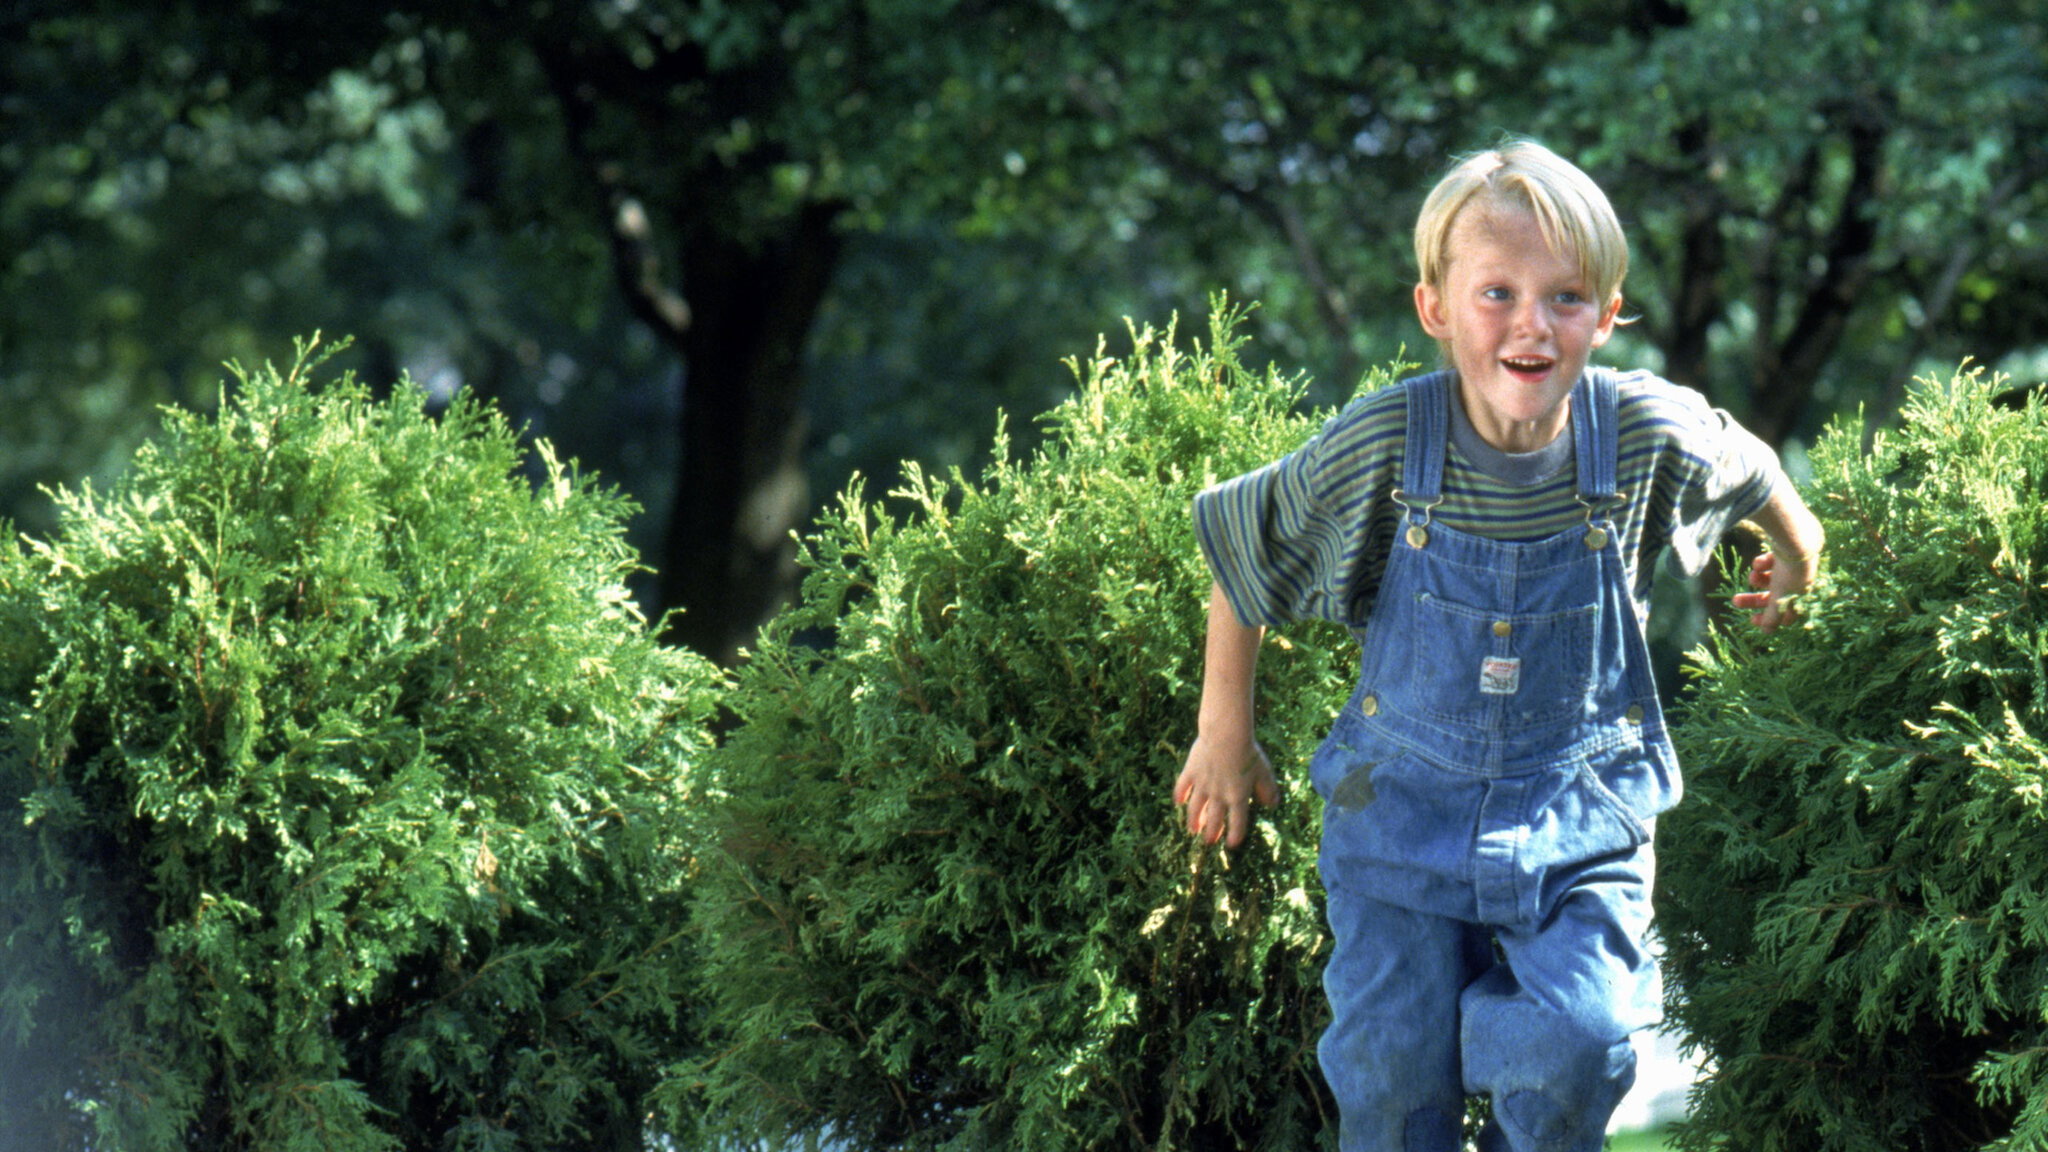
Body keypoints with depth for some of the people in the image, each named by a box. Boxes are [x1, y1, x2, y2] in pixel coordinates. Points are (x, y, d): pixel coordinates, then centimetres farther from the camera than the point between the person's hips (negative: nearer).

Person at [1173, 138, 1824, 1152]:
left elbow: (1753, 475, 8)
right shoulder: (1379, 446, -17)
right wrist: (1223, 737, 7)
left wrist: (1797, 566, 27)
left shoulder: (1652, 436, -16)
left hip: (1578, 817, 0)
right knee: (1391, 1067, -3)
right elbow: (1241, 552, 0)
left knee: (1576, 1046, -17)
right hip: (1406, 803, 0)